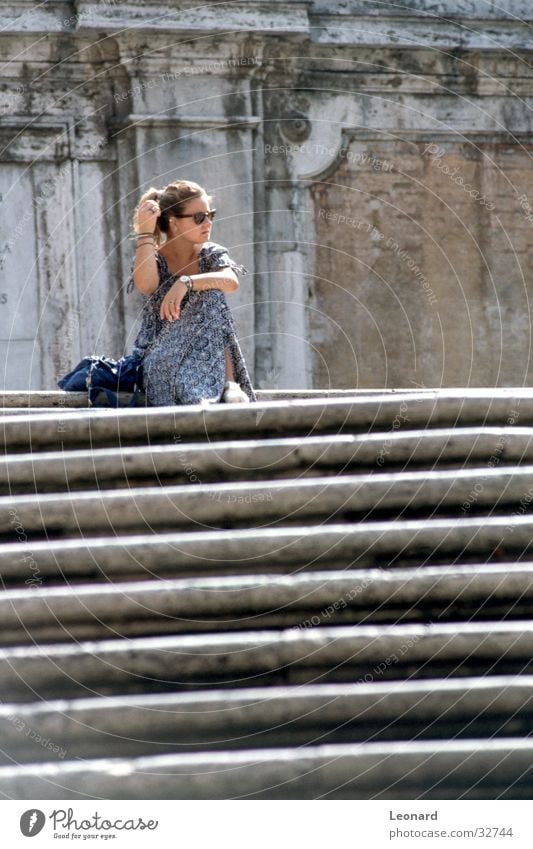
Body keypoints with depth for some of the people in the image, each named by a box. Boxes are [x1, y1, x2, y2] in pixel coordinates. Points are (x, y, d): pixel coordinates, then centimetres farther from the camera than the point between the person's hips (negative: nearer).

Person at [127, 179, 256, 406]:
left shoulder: (212, 255, 6)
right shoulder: (153, 259, 2)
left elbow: (231, 282, -19)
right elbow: (145, 284, -24)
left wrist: (186, 283, -35)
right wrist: (145, 232, -20)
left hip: (208, 353, 1)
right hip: (161, 357, -1)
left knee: (211, 296, -25)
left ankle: (229, 385, -34)